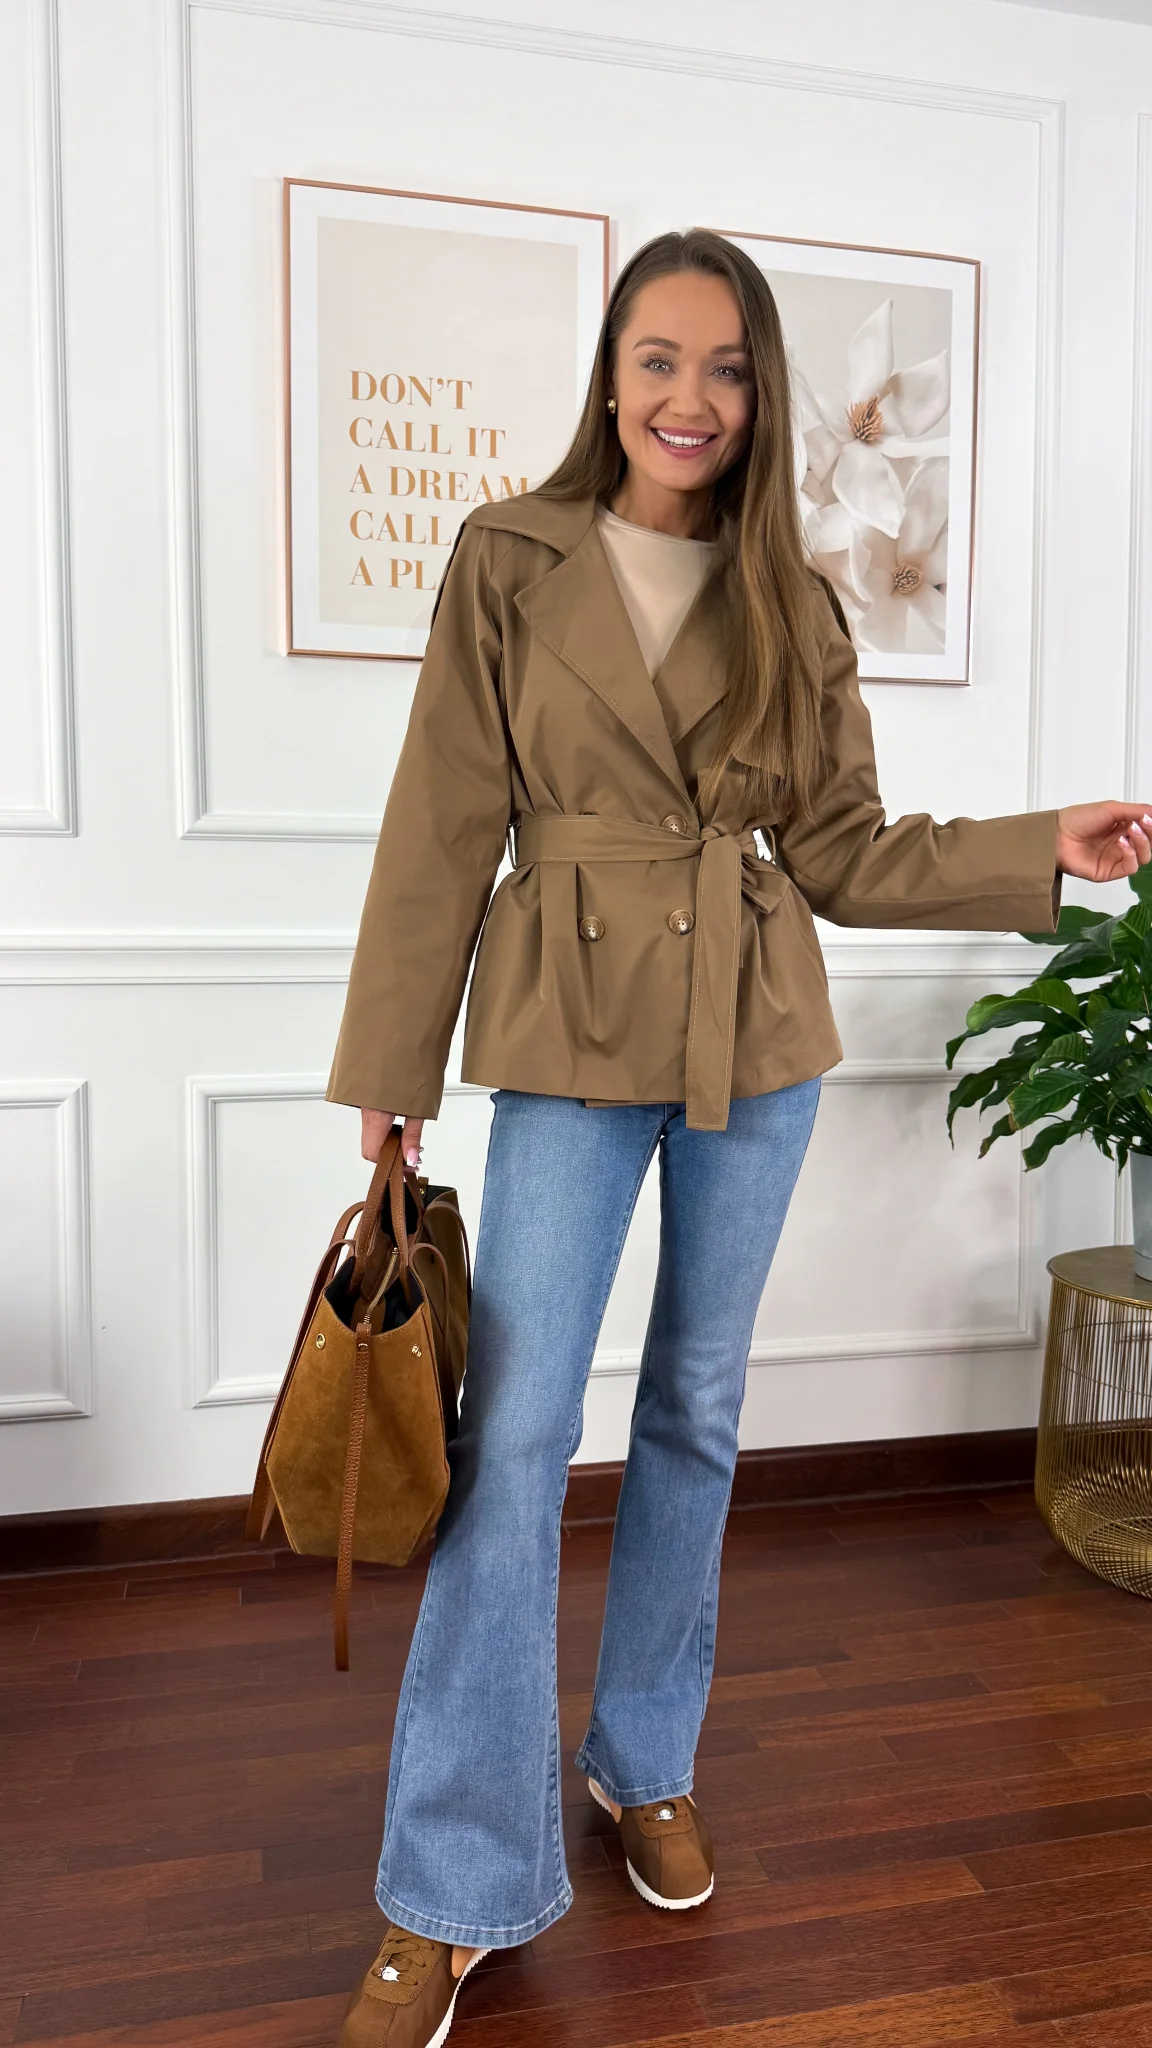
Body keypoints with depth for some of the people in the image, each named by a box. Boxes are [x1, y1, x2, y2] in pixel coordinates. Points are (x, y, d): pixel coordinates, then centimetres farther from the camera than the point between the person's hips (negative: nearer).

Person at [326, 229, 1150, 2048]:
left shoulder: (794, 602, 7)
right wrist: (390, 1067, -3)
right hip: (571, 1030, -2)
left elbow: (844, 850, 7)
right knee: (514, 1432, -3)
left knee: (697, 1409, 13)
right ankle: (453, 1894, 14)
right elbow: (444, 830, -3)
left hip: (757, 1039, 3)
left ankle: (650, 1763, 36)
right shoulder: (508, 561, 0)